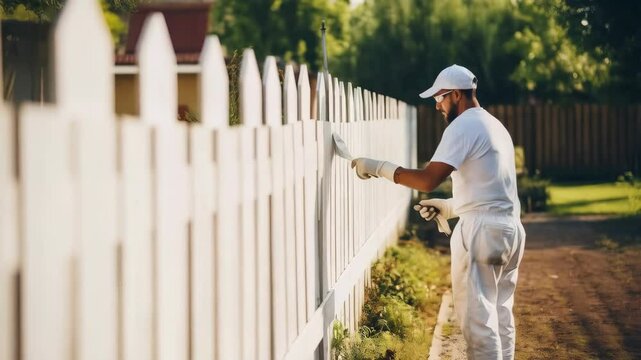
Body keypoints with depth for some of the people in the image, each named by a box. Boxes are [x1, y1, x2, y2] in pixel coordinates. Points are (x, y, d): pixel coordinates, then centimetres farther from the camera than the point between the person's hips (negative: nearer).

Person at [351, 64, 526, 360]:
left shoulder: (463, 126, -12)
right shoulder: (494, 125, 19)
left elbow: (427, 180, -21)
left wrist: (379, 168, -15)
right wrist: (450, 206, 21)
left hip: (482, 230, -10)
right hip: (510, 227, 10)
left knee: (477, 317, -6)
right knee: (501, 314, 14)